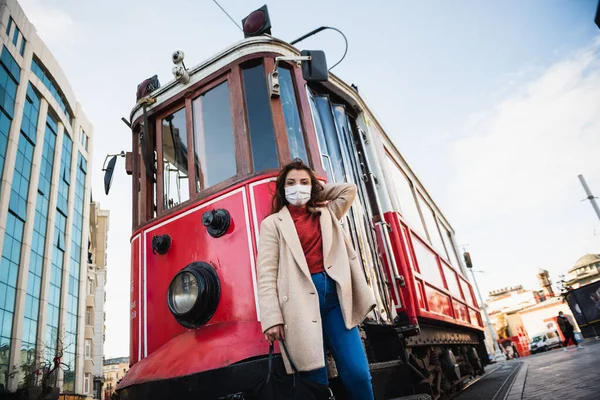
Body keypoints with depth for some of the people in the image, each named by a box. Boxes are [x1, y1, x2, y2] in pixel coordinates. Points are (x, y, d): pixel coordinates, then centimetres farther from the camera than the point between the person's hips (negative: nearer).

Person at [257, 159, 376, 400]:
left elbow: (349, 189, 29)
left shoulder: (326, 215, 22)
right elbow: (267, 274, -1)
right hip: (301, 300, -3)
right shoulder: (273, 223, 8)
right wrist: (272, 318, -11)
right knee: (316, 380, 0)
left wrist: (318, 192, 26)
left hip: (334, 294, 3)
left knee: (358, 373, -3)